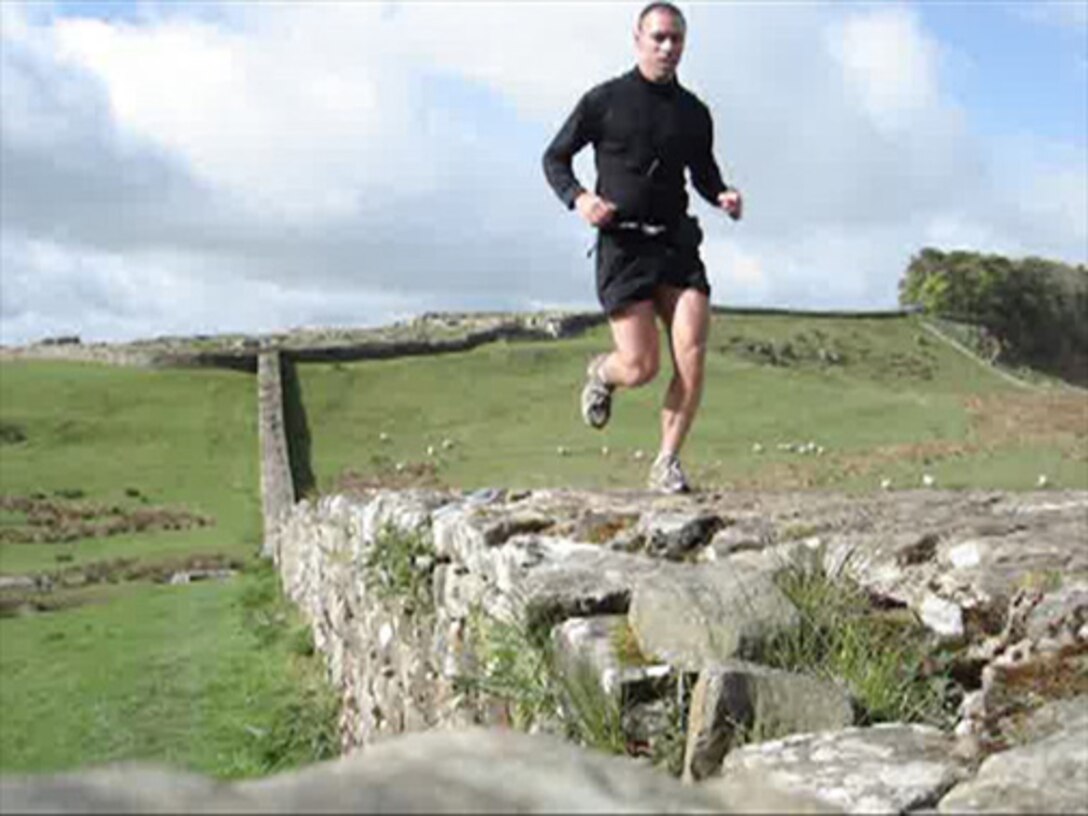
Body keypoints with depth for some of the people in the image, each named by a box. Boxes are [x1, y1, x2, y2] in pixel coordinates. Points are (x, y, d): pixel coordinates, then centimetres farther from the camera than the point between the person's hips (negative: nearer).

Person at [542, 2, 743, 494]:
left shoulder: (694, 113, 12)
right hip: (622, 246, -3)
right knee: (640, 368, -9)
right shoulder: (604, 101, 2)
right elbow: (554, 159, 8)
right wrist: (578, 199, -12)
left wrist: (723, 196, 3)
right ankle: (602, 373, 29)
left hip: (677, 244, 3)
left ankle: (667, 463, -3)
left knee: (692, 351, -15)